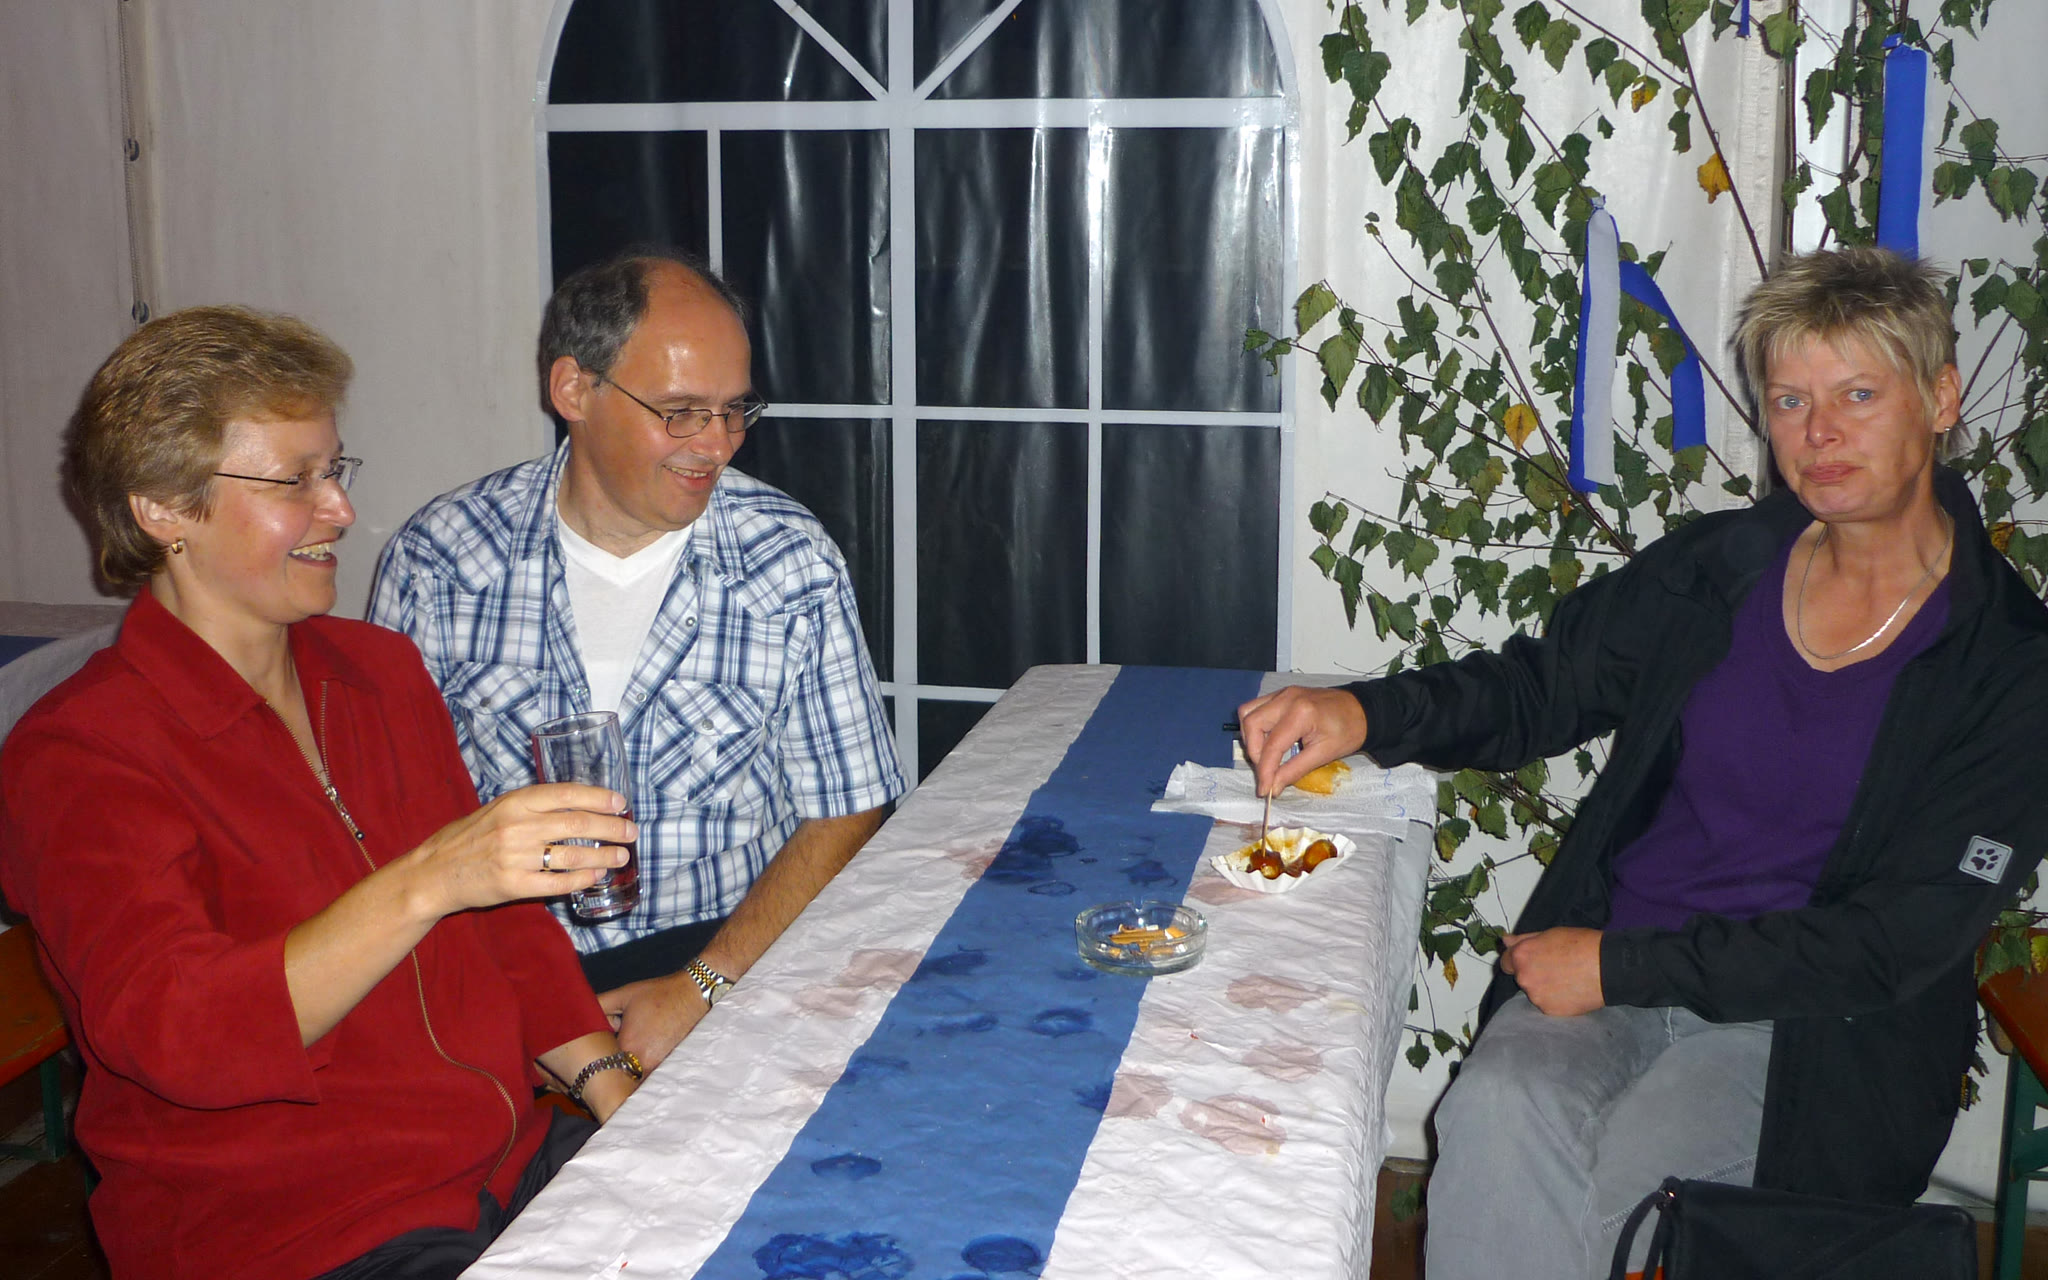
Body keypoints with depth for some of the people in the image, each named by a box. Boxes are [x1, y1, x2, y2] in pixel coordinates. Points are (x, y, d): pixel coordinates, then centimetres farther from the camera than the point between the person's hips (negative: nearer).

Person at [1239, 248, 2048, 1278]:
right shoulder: (1715, 566, 6)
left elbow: (1897, 942, -11)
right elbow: (1532, 688, 10)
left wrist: (1618, 966, -14)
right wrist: (1364, 713, -11)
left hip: (1804, 1029, -3)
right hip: (1606, 962, 3)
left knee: (1598, 1184, -29)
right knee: (1497, 1117, -28)